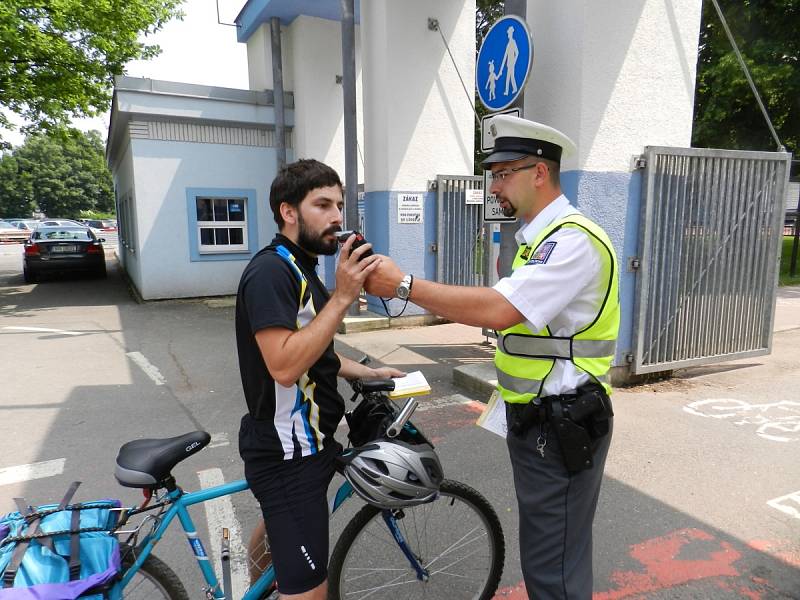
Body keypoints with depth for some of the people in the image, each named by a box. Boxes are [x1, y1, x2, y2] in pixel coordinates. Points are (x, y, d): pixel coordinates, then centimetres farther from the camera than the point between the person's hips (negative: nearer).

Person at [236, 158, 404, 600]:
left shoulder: (299, 268, 12)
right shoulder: (271, 271, -20)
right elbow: (284, 365, -30)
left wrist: (369, 373, 8)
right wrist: (342, 297, -30)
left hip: (301, 444, 10)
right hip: (288, 454, -10)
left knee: (281, 526, 32)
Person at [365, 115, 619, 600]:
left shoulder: (573, 239, -20)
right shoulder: (538, 237, 13)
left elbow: (498, 309, -32)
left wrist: (404, 284, -26)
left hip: (562, 427, -9)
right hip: (535, 420, 10)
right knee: (545, 550, 23)